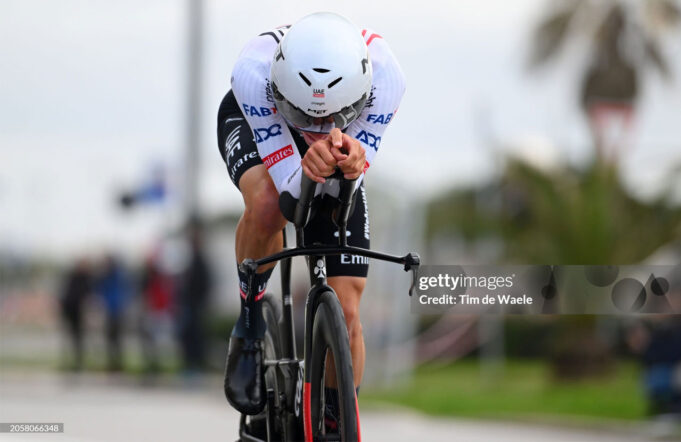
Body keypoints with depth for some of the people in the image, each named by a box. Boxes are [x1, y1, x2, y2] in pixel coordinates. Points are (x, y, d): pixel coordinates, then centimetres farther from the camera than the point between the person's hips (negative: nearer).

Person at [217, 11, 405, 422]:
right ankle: (249, 323, -10)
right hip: (252, 124, -1)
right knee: (267, 205, -38)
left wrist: (347, 164, -55)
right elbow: (291, 193, -39)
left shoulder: (385, 76, -39)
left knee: (346, 312, -8)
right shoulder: (253, 70, -42)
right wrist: (312, 167, -61)